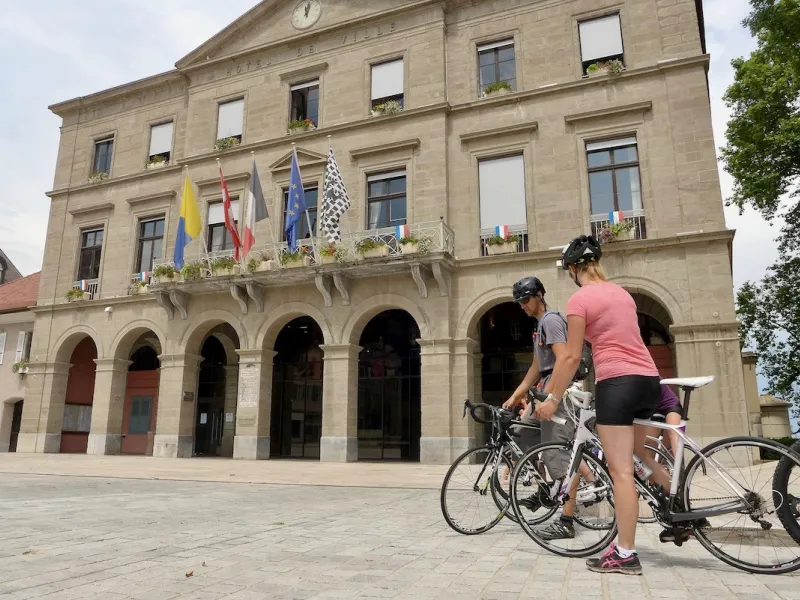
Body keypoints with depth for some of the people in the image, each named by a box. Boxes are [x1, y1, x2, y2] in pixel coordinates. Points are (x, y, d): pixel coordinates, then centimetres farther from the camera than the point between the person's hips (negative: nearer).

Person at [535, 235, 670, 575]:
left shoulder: (579, 299, -7)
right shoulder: (621, 293, 16)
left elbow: (572, 357, -9)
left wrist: (552, 400, -2)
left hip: (617, 382, -8)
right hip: (649, 379, 8)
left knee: (620, 470, -2)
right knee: (635, 453, 27)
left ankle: (625, 555, 4)